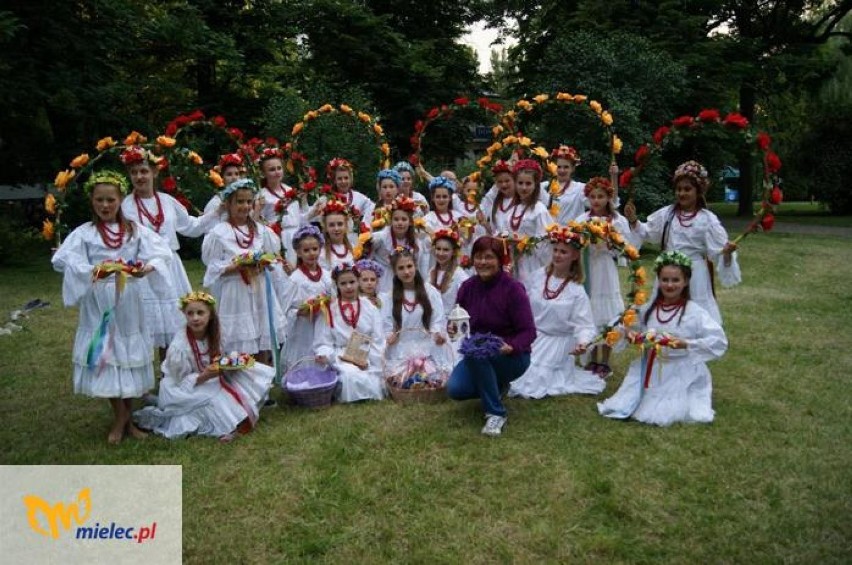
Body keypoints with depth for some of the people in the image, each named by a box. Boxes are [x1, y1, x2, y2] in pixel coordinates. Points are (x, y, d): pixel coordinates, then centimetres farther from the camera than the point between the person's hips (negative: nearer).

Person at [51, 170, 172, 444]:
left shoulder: (136, 230, 4)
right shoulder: (84, 233, -1)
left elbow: (160, 252, -9)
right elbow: (64, 258, -15)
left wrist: (147, 268, -30)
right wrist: (91, 271, -33)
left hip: (128, 302, 1)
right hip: (98, 303, -1)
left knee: (129, 356, 8)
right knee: (105, 358, 1)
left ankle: (127, 416, 22)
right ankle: (121, 417, 14)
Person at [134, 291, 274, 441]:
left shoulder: (211, 335, -9)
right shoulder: (179, 346, -27)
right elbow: (182, 381, -21)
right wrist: (206, 376, -35)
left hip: (207, 379, 7)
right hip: (180, 390, -6)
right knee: (214, 398, -30)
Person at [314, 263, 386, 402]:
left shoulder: (370, 308, 7)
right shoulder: (329, 310, 4)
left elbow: (378, 340, 4)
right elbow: (323, 342, 3)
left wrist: (369, 361, -8)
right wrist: (324, 355, -18)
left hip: (367, 359, 2)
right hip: (340, 358, -1)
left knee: (372, 382, -23)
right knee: (351, 376, -31)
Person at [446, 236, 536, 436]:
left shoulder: (513, 288, -16)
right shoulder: (467, 287, -2)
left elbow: (529, 331, -18)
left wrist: (510, 347, -37)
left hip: (512, 357, -5)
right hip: (478, 358, 5)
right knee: (455, 389, -20)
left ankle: (496, 414, -20)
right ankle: (497, 387, 14)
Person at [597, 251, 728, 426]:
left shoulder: (694, 312, -14)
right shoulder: (648, 309, 1)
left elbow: (719, 341, -17)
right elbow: (635, 329, 17)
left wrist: (686, 344, -26)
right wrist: (630, 334, -7)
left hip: (680, 375, -4)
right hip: (649, 371, 4)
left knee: (664, 415, -8)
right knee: (622, 410, 1)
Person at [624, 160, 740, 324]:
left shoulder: (707, 220, -8)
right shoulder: (667, 213, 3)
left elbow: (719, 253, -9)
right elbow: (646, 233, 12)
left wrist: (727, 252, -31)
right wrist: (633, 220, -4)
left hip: (694, 276, -4)